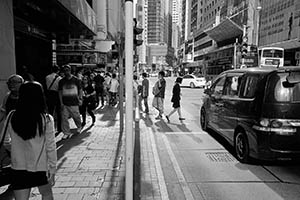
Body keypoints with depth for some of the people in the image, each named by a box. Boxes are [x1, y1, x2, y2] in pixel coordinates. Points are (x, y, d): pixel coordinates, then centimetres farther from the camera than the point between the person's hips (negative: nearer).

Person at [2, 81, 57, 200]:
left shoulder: (11, 117, -10)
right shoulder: (46, 120, -17)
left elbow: (5, 141, 2)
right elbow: (50, 147, -12)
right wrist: (52, 170, -2)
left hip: (18, 168, 1)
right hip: (41, 167, -1)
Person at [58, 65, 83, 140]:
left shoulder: (76, 80, 0)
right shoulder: (61, 81, 5)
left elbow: (80, 90, 5)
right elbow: (60, 92, 5)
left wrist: (80, 99, -4)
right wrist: (61, 103, -1)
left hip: (74, 103, -2)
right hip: (65, 103, 2)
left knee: (76, 116, 9)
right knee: (64, 118, -1)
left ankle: (79, 127, 38)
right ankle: (66, 133, 10)